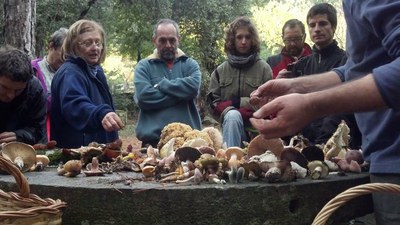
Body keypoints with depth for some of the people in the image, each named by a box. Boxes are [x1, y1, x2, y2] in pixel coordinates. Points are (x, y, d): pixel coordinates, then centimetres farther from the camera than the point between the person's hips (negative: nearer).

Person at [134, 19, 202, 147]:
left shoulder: (190, 64, 10)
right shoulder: (144, 66, 6)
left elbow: (193, 86, -12)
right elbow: (143, 97, -12)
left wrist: (161, 85, -7)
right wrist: (180, 94, -9)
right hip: (153, 140, -1)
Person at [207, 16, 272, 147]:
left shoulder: (264, 69, 4)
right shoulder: (220, 71, 13)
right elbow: (214, 102, 7)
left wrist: (237, 102, -9)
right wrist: (229, 111, -15)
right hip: (230, 127, -1)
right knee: (232, 116, -29)